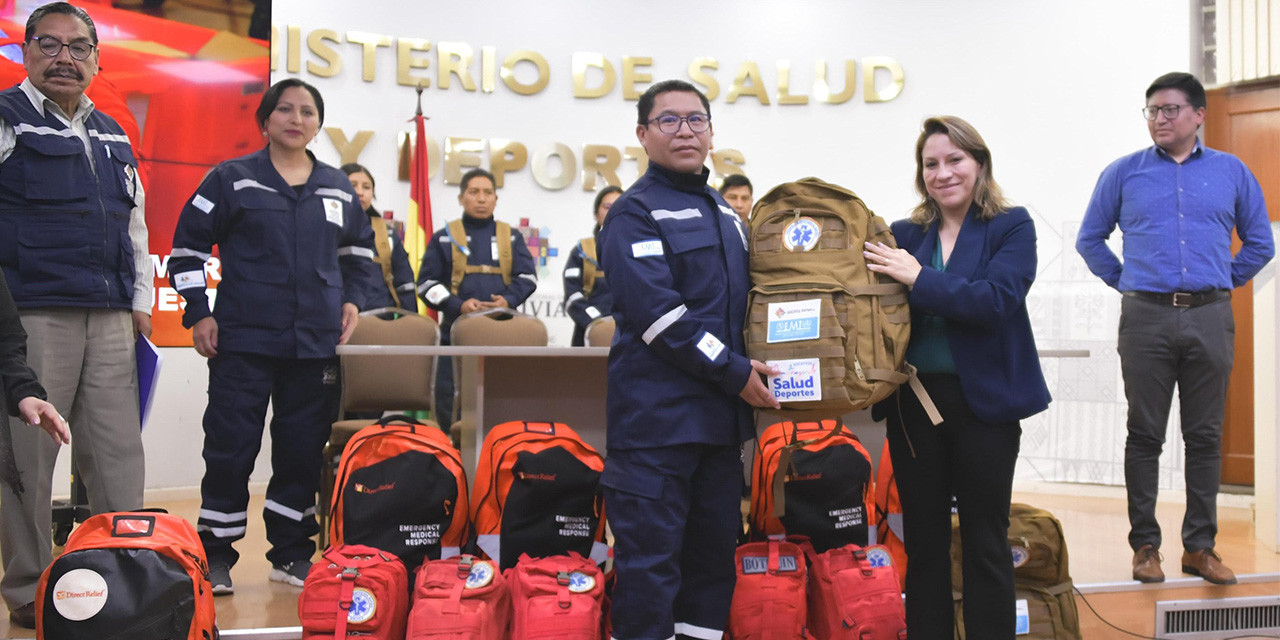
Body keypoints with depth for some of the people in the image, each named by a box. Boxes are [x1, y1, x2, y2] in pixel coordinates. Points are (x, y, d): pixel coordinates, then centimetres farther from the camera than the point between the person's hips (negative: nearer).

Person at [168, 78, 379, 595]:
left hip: (316, 342, 4)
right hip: (243, 339, -3)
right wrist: (198, 314, -3)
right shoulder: (232, 180, 1)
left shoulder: (338, 188, 12)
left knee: (304, 449, 8)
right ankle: (216, 557, 11)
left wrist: (352, 300, 12)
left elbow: (359, 250, 26)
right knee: (231, 446, -1)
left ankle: (292, 553, 20)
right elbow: (187, 245, 3)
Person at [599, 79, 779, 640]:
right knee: (650, 559, -4)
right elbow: (656, 311, -16)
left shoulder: (725, 214, 18)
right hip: (658, 417, -8)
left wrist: (748, 373, 11)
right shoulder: (635, 212, -6)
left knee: (715, 551, 13)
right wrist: (733, 371, -15)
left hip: (719, 414, 8)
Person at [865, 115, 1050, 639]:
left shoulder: (1011, 227, -1)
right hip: (914, 401, 3)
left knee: (985, 543, 6)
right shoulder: (904, 236, 8)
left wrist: (918, 278, -19)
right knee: (923, 541, 11)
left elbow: (997, 300, -17)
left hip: (983, 401, -3)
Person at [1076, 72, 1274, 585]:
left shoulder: (1231, 172, 10)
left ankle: (1200, 546, 14)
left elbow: (1260, 243, 18)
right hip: (1146, 317, -1)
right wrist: (1124, 282, 7)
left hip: (1210, 319, 1)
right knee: (1145, 435, 2)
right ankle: (1145, 545, 10)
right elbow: (1090, 239, 14)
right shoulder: (1124, 173, 7)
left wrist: (1223, 282, 11)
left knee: (1205, 436, 5)